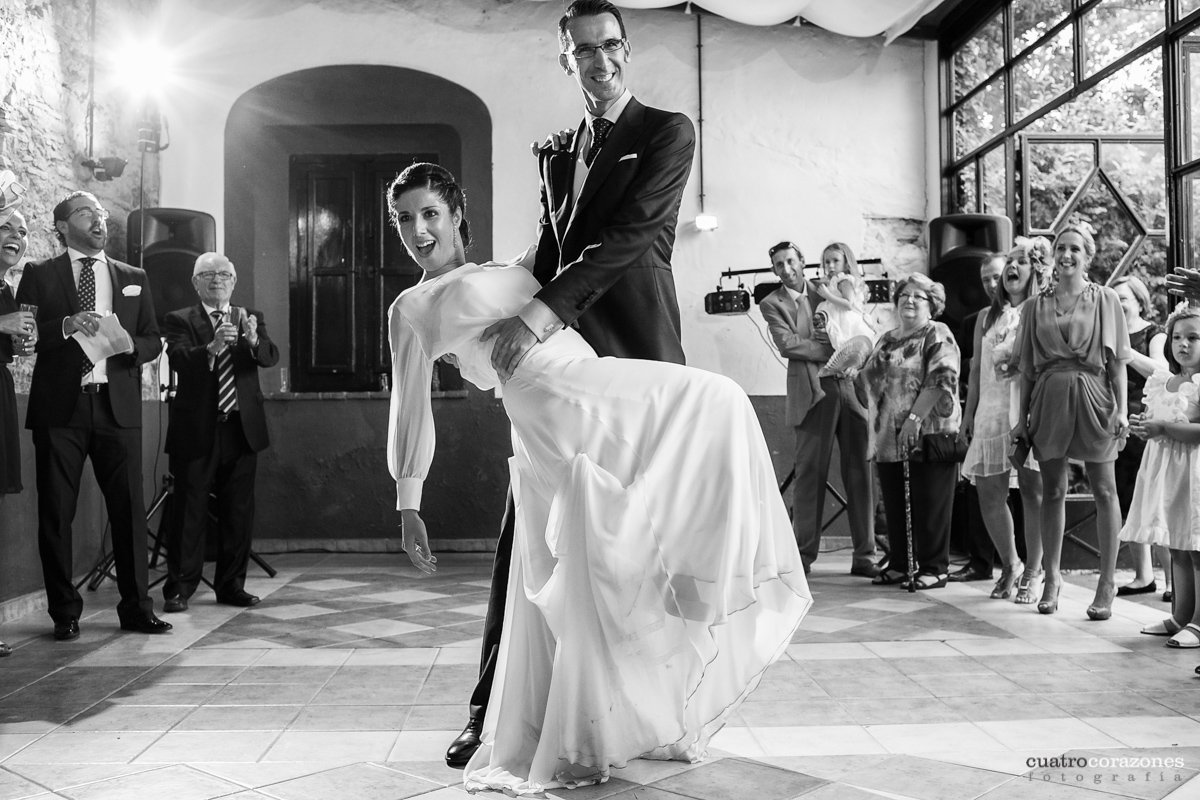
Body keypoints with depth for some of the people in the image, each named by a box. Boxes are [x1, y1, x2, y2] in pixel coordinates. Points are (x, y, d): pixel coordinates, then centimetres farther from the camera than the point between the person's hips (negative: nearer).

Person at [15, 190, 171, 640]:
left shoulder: (133, 278, 17)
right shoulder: (40, 276, 9)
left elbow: (154, 341, 14)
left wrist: (128, 343, -6)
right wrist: (66, 326, -16)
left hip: (118, 406, 2)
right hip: (60, 407, -1)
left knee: (129, 510, -1)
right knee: (55, 514, 1)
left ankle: (136, 609, 7)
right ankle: (64, 614, 11)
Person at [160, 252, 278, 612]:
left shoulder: (251, 317, 12)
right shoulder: (180, 320, 3)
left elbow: (271, 357, -4)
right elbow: (178, 359, -14)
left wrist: (253, 340, -25)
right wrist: (211, 347, -32)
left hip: (242, 428, 3)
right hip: (197, 430, -3)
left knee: (239, 512, 8)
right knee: (190, 511, -1)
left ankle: (231, 585, 19)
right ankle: (179, 589, 7)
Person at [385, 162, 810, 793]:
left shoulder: (511, 269, 30)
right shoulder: (411, 310, 16)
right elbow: (411, 414, 16)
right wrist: (408, 508, 16)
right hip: (548, 395, -5)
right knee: (713, 400, -17)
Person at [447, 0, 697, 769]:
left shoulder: (668, 132, 1)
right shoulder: (558, 155, 21)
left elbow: (629, 233, -13)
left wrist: (542, 311, -22)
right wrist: (514, 321, 3)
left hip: (636, 360, -5)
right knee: (523, 535, 1)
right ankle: (494, 707, 9)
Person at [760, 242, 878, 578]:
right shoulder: (772, 304, 6)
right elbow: (788, 344, -9)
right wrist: (834, 350, -11)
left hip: (851, 389, 3)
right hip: (813, 395, -3)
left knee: (860, 473, 3)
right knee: (810, 474, -2)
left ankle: (864, 556, 10)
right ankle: (804, 555, 6)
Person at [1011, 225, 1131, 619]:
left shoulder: (1105, 300, 5)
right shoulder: (1035, 306, 9)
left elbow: (1117, 361, 2)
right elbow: (1027, 367, 10)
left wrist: (1122, 408, -7)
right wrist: (1022, 418, 6)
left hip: (1093, 397, -2)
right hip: (1049, 398, 2)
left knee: (1104, 491, 1)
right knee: (1052, 491, 6)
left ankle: (1107, 583, 7)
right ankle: (1051, 578, 16)